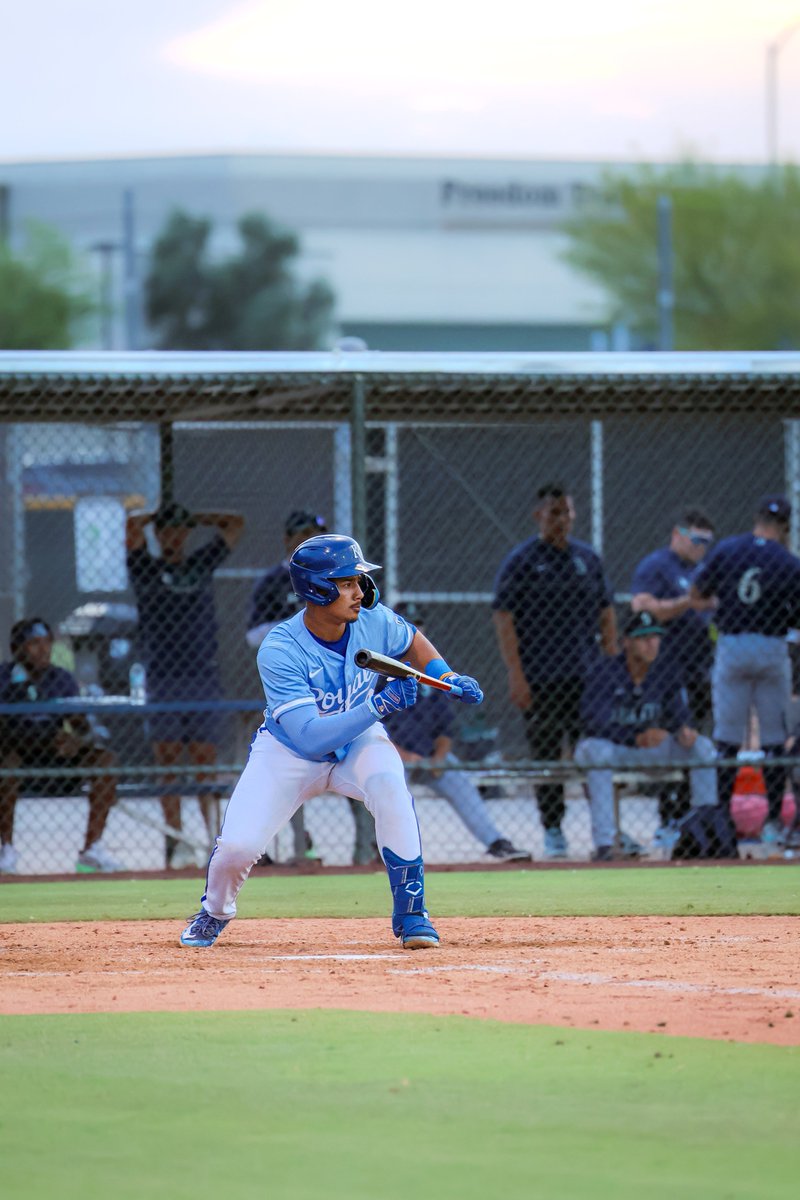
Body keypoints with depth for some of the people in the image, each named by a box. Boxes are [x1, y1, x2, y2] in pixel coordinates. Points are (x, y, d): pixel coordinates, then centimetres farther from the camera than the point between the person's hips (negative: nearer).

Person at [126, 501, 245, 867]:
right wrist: (157, 517, 11)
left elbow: (235, 523, 19)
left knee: (206, 760, -1)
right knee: (168, 761, -4)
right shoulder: (146, 569, 6)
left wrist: (193, 519, 18)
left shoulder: (202, 564, 16)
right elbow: (131, 525, -7)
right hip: (163, 680, -2)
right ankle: (176, 843, -3)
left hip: (204, 676, 2)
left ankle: (215, 837, -2)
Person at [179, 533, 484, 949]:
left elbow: (412, 643, 9)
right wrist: (378, 706, -44)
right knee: (236, 847, -17)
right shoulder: (279, 651, -31)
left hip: (358, 742, 2)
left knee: (388, 782, -33)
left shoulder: (372, 621, -18)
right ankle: (215, 912, 21)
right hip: (289, 752, -2)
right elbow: (310, 738, -38)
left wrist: (448, 677, -8)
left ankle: (410, 911, -20)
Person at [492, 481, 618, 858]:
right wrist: (516, 676, -13)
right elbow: (503, 618, -5)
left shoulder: (587, 558, 12)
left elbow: (606, 613, 17)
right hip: (540, 681, -3)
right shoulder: (521, 561, -1)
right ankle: (552, 831, 7)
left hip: (588, 677, 3)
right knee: (546, 756, 0)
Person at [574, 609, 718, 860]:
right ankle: (605, 843, -43)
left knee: (702, 747, -15)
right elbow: (594, 723, -29)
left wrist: (683, 731, -28)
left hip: (648, 749, 5)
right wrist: (638, 738, -42)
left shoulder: (666, 670, -5)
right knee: (596, 750, -40)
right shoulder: (603, 672, -20)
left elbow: (676, 715, -2)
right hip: (610, 746, -5)